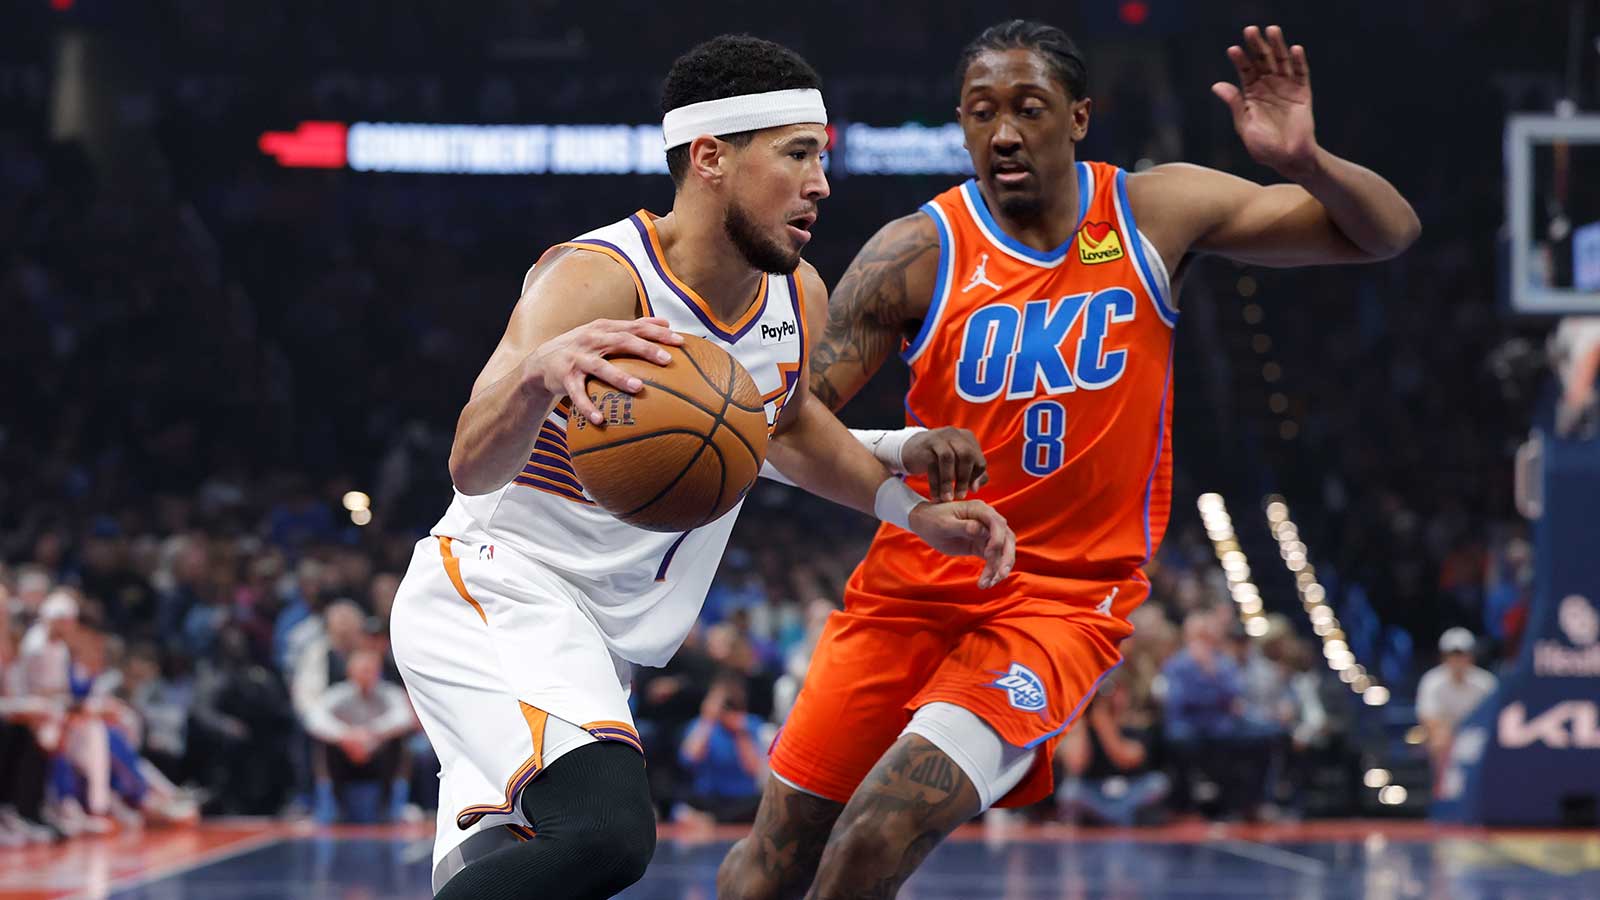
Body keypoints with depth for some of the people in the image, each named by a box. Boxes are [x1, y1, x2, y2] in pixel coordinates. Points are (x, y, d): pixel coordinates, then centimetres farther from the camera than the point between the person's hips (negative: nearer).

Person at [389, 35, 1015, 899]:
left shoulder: (798, 296, 3)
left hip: (599, 634, 9)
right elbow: (473, 466, -36)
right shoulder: (599, 280, -22)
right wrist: (537, 373, -57)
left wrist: (909, 507, 15)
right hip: (498, 593, -9)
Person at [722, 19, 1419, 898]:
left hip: (1065, 596, -1)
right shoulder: (918, 254, -9)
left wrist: (1305, 160, -26)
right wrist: (900, 450, -32)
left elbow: (1388, 233, -4)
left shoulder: (1157, 214, -5)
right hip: (915, 583, 2)